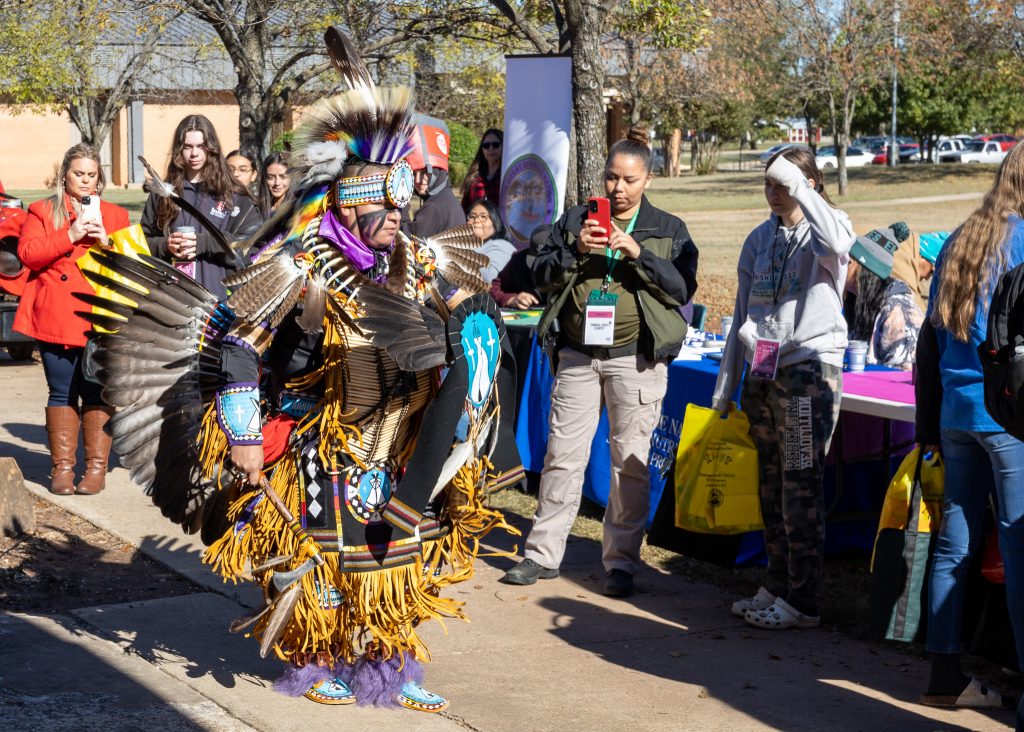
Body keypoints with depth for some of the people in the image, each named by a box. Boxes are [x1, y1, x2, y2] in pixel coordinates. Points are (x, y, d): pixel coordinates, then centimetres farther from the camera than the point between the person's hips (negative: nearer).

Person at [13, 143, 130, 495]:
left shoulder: (115, 215, 14)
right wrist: (70, 236, -13)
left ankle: (96, 467, 4)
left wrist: (106, 241, -10)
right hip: (57, 318, 0)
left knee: (97, 393, -1)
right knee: (62, 394, 0)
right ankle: (62, 467, 6)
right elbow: (27, 253, -4)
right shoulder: (42, 211, 11)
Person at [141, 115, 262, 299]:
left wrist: (203, 243, -13)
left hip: (218, 293, -2)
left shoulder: (232, 194, 6)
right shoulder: (162, 194, 13)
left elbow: (250, 240, -3)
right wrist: (165, 246, -8)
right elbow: (143, 240, 14)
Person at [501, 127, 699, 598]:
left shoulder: (669, 231, 6)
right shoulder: (575, 220, 11)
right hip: (578, 355, 2)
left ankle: (621, 562, 10)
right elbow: (541, 276, 6)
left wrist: (637, 253, -17)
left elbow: (683, 287, -6)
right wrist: (574, 250, -12)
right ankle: (543, 553, 13)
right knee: (562, 455, 4)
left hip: (636, 359, -2)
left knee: (630, 462, 1)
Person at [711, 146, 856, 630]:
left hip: (809, 368, -6)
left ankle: (802, 603, -1)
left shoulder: (826, 225, -3)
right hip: (761, 372, 6)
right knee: (770, 486, 11)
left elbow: (836, 244, -31)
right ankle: (776, 588, 22)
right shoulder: (760, 239, 15)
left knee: (800, 486, -7)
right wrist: (726, 383, 16)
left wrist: (798, 186, -27)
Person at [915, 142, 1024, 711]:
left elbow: (930, 342, 15)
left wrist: (929, 422, 19)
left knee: (956, 543, 9)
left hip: (958, 414, 7)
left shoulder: (959, 244, 12)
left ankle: (946, 675, 14)